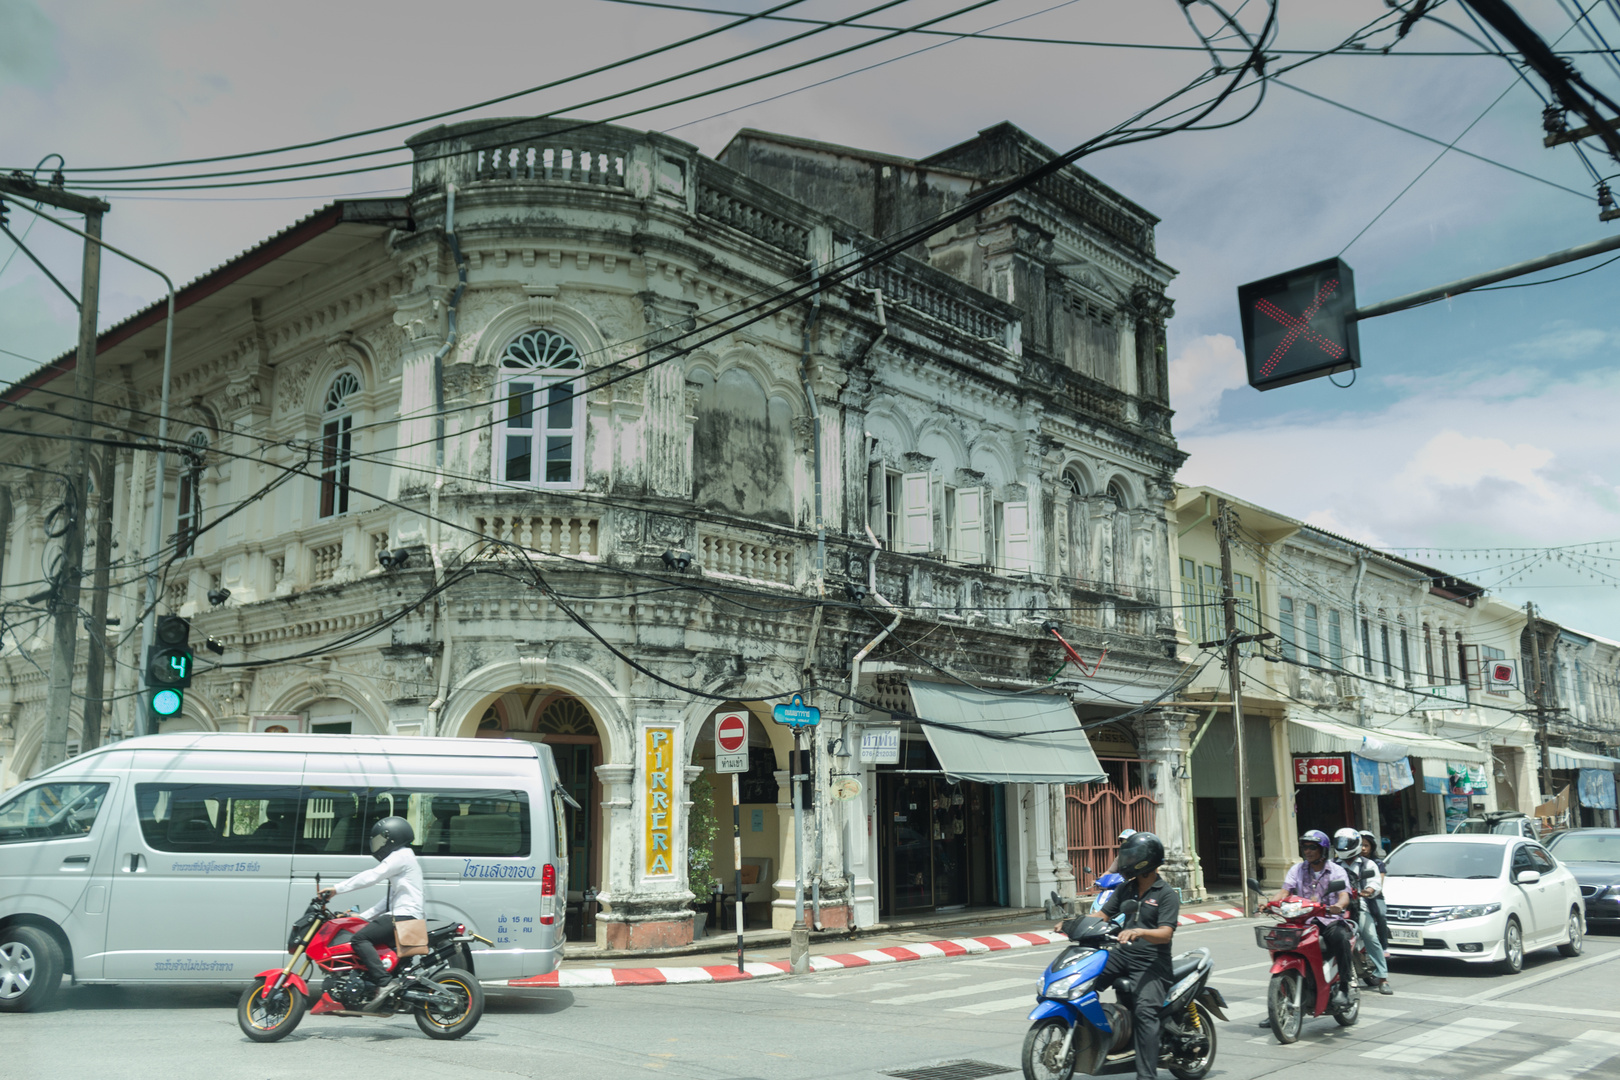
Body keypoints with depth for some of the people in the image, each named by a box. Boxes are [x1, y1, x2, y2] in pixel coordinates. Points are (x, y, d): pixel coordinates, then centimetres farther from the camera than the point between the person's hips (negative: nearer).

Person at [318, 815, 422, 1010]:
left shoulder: (402, 856, -4)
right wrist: (361, 916, 21)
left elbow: (372, 876, -16)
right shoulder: (401, 858, 28)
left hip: (405, 917, -11)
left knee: (360, 938, -20)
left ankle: (384, 981, -30)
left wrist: (337, 888, -15)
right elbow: (387, 901, 27)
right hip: (400, 918, 11)